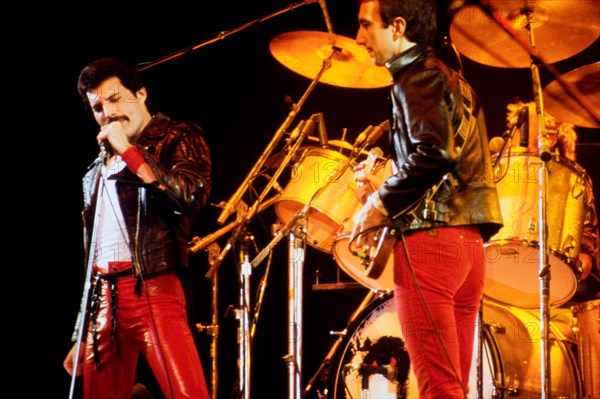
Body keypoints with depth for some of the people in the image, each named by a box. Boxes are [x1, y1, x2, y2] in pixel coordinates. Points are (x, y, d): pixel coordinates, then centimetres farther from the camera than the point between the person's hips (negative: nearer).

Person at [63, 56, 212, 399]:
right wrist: (81, 336, 20)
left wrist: (129, 151, -8)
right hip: (103, 296, 7)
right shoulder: (100, 167, 24)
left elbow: (191, 197, -14)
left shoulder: (178, 138, 6)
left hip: (153, 289, -7)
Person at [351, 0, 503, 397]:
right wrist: (389, 194, 20)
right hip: (470, 241, 10)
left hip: (430, 237, -10)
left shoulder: (417, 77, -4)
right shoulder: (454, 81, 24)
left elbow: (431, 153, -20)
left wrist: (379, 205, -10)